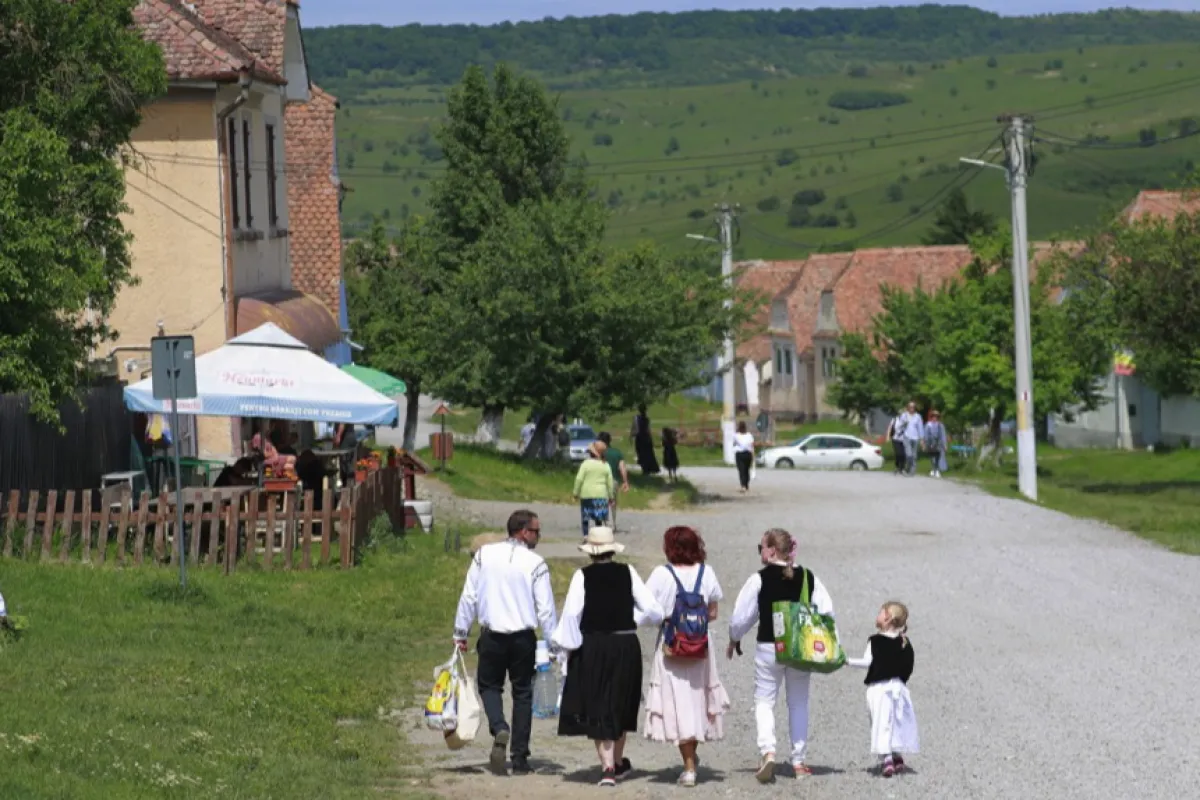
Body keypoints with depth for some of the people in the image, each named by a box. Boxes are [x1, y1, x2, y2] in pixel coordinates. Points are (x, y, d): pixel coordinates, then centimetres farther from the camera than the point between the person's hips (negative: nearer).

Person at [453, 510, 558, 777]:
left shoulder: (484, 555, 0)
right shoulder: (535, 564, -7)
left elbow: (469, 597, 3)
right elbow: (546, 609, -7)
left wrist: (461, 633, 11)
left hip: (491, 635, 1)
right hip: (523, 637, -1)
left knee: (489, 685, 17)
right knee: (522, 694, 11)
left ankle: (499, 729, -13)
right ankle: (520, 759, 11)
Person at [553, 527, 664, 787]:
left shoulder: (583, 576, -8)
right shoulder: (627, 573, -2)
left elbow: (571, 612, -16)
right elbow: (653, 610, -3)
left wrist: (568, 644, -5)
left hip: (592, 647, -2)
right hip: (626, 646, 2)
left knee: (597, 708, 4)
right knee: (619, 704, 19)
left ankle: (607, 766, -6)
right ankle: (618, 762, 31)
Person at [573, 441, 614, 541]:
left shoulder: (586, 463, -7)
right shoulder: (605, 465, 2)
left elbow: (579, 479, -9)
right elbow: (610, 482, 4)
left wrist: (576, 492, 2)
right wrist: (611, 495, 14)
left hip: (586, 494, -2)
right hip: (601, 495, 2)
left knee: (585, 518, 7)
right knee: (599, 519, 9)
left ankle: (585, 536, -2)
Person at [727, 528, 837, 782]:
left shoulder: (759, 580, -10)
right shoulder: (808, 578, 1)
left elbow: (742, 616, -5)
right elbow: (827, 611, 1)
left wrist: (734, 639, 13)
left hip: (768, 647, -3)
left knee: (764, 700, 6)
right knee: (798, 703, 13)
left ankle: (767, 751, -16)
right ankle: (798, 761, 14)